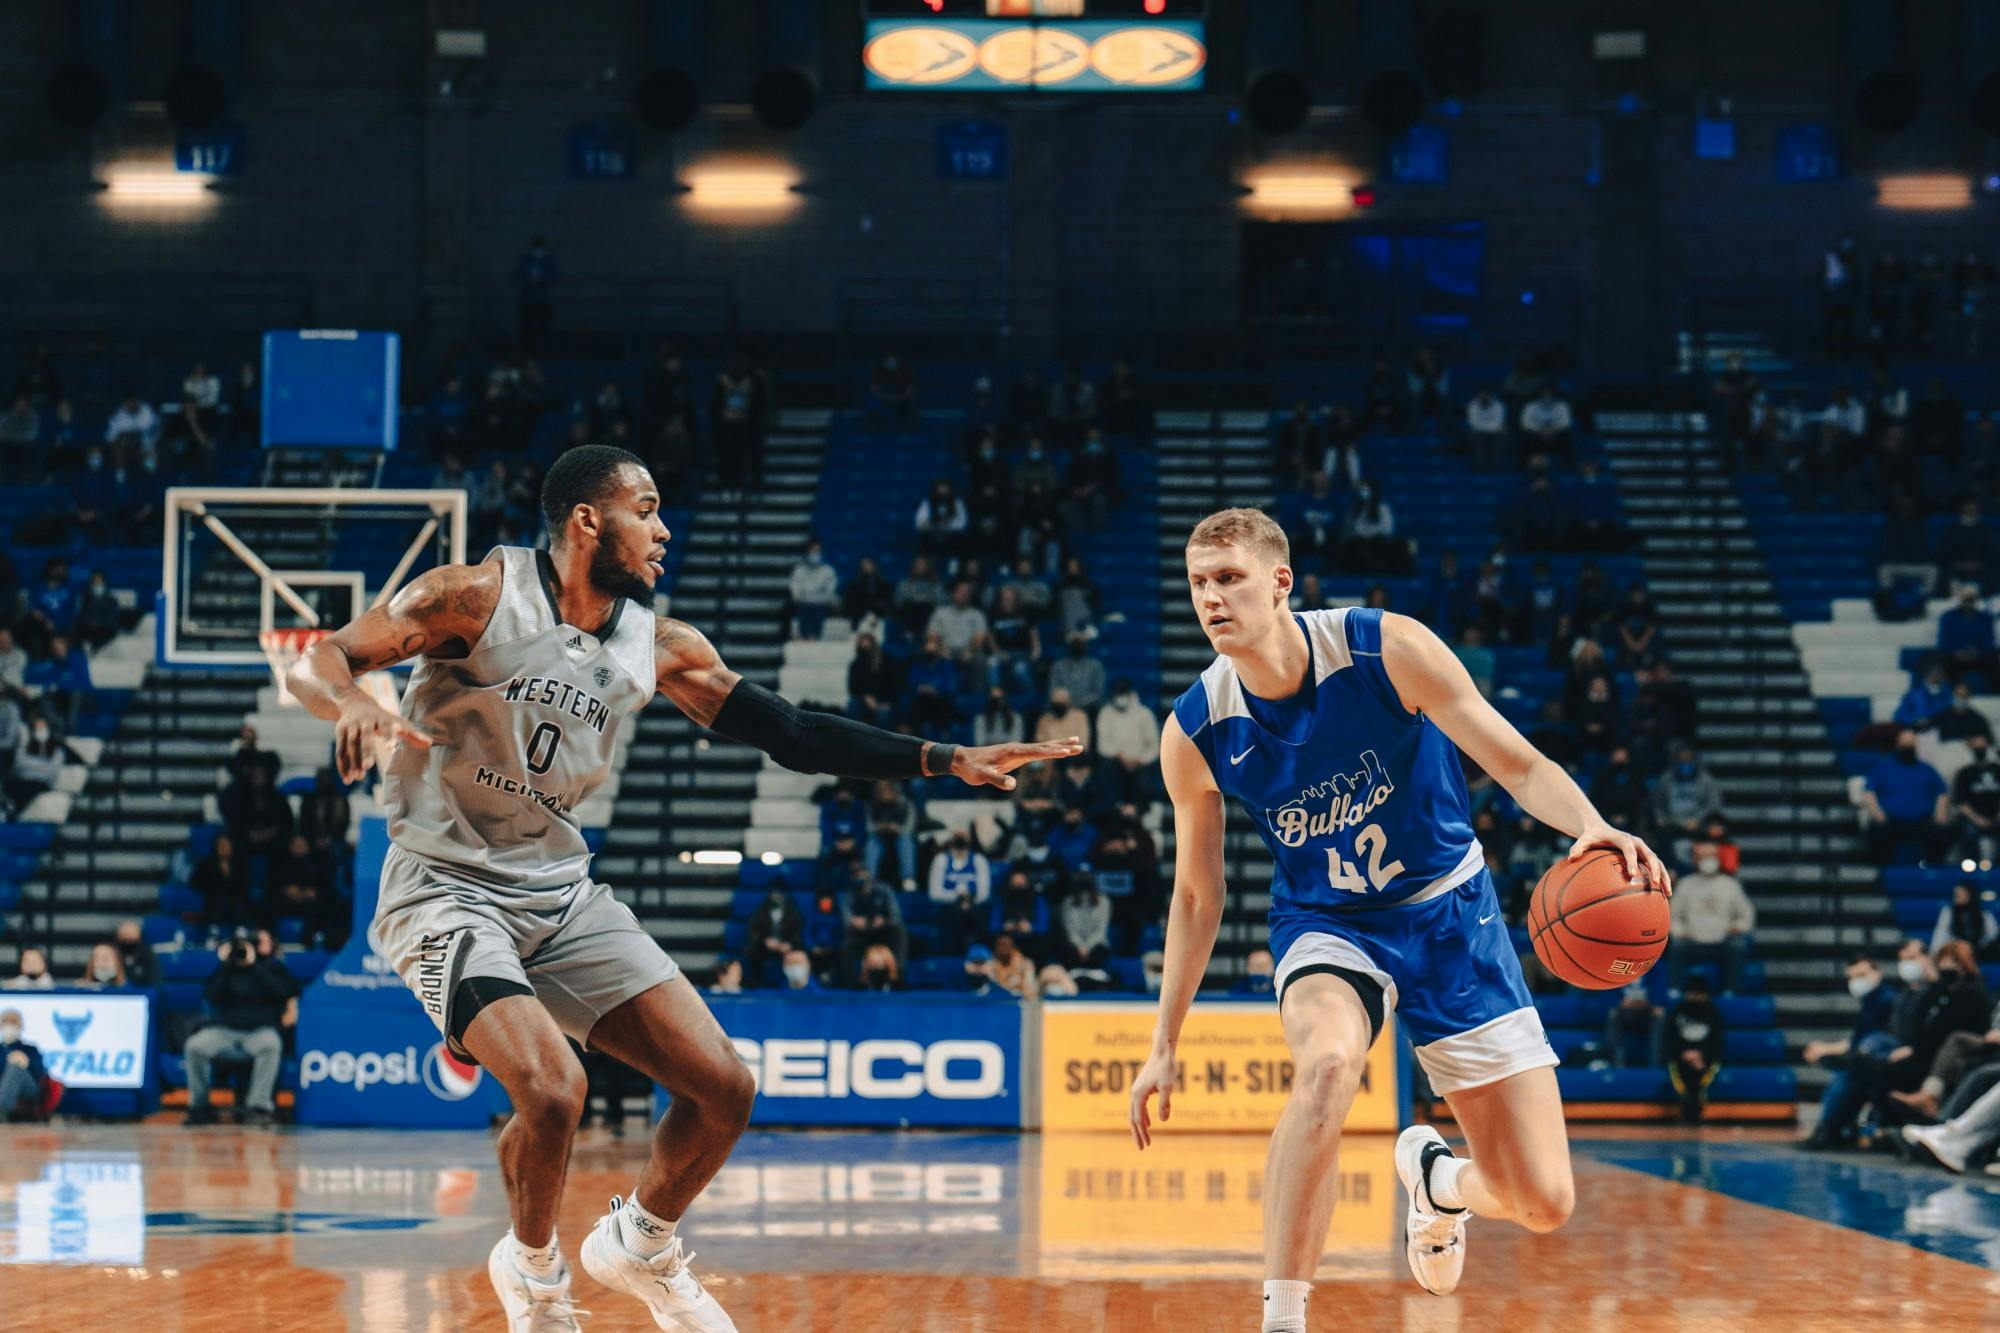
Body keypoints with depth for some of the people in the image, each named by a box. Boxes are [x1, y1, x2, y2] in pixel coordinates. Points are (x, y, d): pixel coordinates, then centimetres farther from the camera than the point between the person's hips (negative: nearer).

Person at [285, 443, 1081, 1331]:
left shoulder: (657, 648, 2)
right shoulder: (477, 596, -14)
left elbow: (788, 732, 7)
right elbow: (316, 661, -13)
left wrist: (946, 761, 0)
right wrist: (352, 703, -38)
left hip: (561, 892, 6)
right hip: (447, 891, -6)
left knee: (723, 1089, -2)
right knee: (553, 1092, -27)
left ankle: (641, 1246, 27)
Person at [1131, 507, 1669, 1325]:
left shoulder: (1387, 650, -21)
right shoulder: (1194, 734, -12)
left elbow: (1518, 765, -18)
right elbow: (1196, 896, 2)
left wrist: (1591, 828, -39)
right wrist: (1164, 1043, 3)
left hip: (1450, 916, 0)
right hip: (1325, 927, 0)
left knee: (1543, 1203, -4)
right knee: (1328, 1060, -39)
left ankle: (1432, 1176, 34)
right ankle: (1281, 1317, -34)